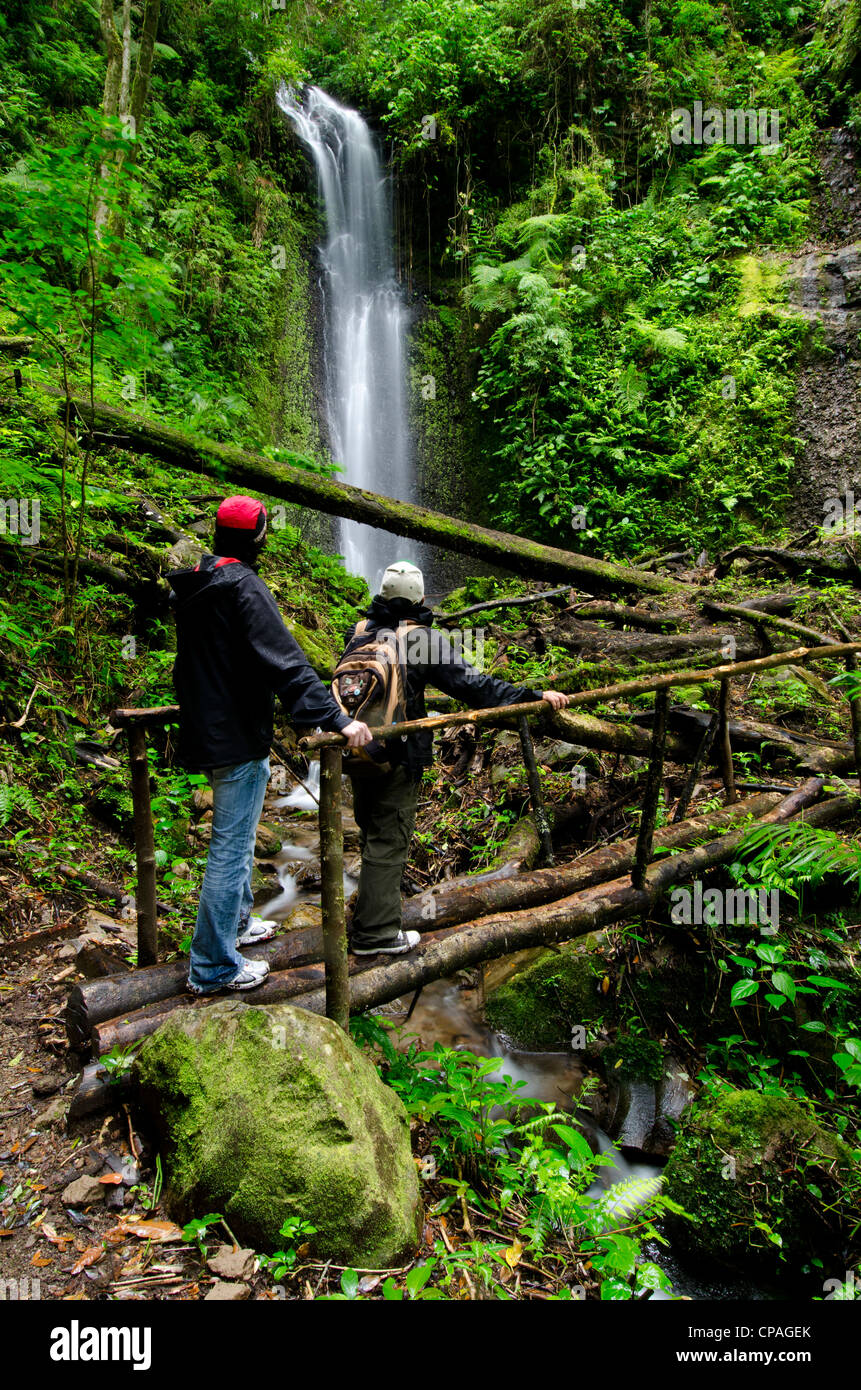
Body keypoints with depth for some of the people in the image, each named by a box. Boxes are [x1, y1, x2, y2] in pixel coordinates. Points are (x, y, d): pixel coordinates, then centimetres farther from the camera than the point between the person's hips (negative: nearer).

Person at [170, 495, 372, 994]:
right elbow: (284, 661, -28)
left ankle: (235, 922, 42)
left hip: (206, 728, 10)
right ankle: (214, 968, 9)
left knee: (236, 836, 25)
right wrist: (337, 719, -31)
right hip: (238, 737, -10)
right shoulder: (244, 586, -19)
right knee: (232, 849, -1)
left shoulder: (196, 585, 11)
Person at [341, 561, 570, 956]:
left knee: (370, 829, 23)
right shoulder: (423, 639, -14)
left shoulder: (359, 632, 4)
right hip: (397, 756, -7)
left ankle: (370, 906, 43)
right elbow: (469, 683, -21)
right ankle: (375, 933, 10)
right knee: (388, 839, 2)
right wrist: (532, 696, -23)